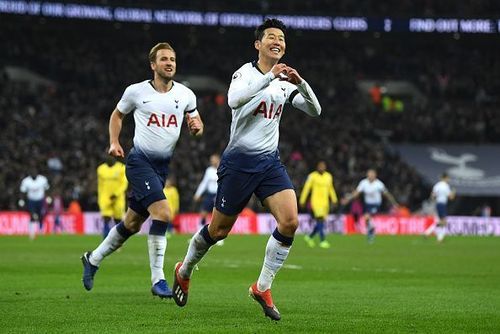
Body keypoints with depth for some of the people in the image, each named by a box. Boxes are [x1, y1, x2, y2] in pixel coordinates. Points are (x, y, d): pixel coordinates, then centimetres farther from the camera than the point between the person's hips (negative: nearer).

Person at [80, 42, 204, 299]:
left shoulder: (185, 95, 4)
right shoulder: (136, 91, -3)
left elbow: (195, 122, 16)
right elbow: (117, 115, 14)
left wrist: (196, 127, -7)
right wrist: (114, 142, 0)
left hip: (163, 165, 5)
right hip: (140, 160, -5)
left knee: (132, 223, 13)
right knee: (162, 213, -23)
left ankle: (93, 259, 34)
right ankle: (157, 280, -18)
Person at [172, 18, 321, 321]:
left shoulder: (285, 82, 10)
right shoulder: (246, 72, -8)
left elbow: (314, 110, 3)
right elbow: (234, 100, -29)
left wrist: (301, 84, -14)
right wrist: (269, 77, -35)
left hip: (270, 161, 5)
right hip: (239, 161, -5)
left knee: (290, 222, -14)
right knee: (219, 230, 3)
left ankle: (262, 288, -1)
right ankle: (184, 271, 32)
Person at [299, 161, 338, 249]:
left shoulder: (328, 176, 11)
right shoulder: (312, 176, -4)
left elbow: (331, 188, 23)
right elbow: (306, 188, -1)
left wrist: (334, 199, 22)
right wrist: (302, 201, -1)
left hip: (325, 202, 6)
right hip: (316, 201, -6)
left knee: (321, 222, 6)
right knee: (320, 220, -17)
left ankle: (309, 237, 26)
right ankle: (322, 241, -17)